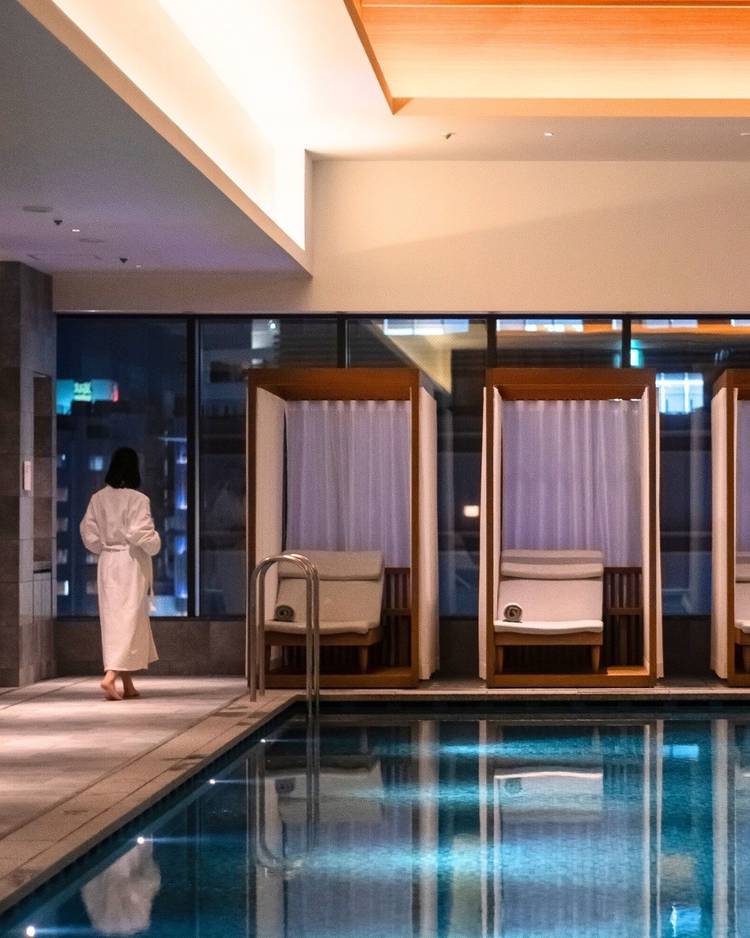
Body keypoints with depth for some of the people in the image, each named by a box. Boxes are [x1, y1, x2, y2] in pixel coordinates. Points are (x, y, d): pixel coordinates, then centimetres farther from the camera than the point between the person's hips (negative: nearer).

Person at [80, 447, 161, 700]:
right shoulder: (137, 499, -13)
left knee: (113, 620, 11)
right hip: (131, 563, -6)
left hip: (107, 563, 6)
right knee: (128, 620, -4)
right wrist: (155, 543, 2)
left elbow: (88, 533, 4)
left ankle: (128, 685, 16)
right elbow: (140, 533, -18)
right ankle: (111, 676, -19)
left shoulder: (98, 498, 2)